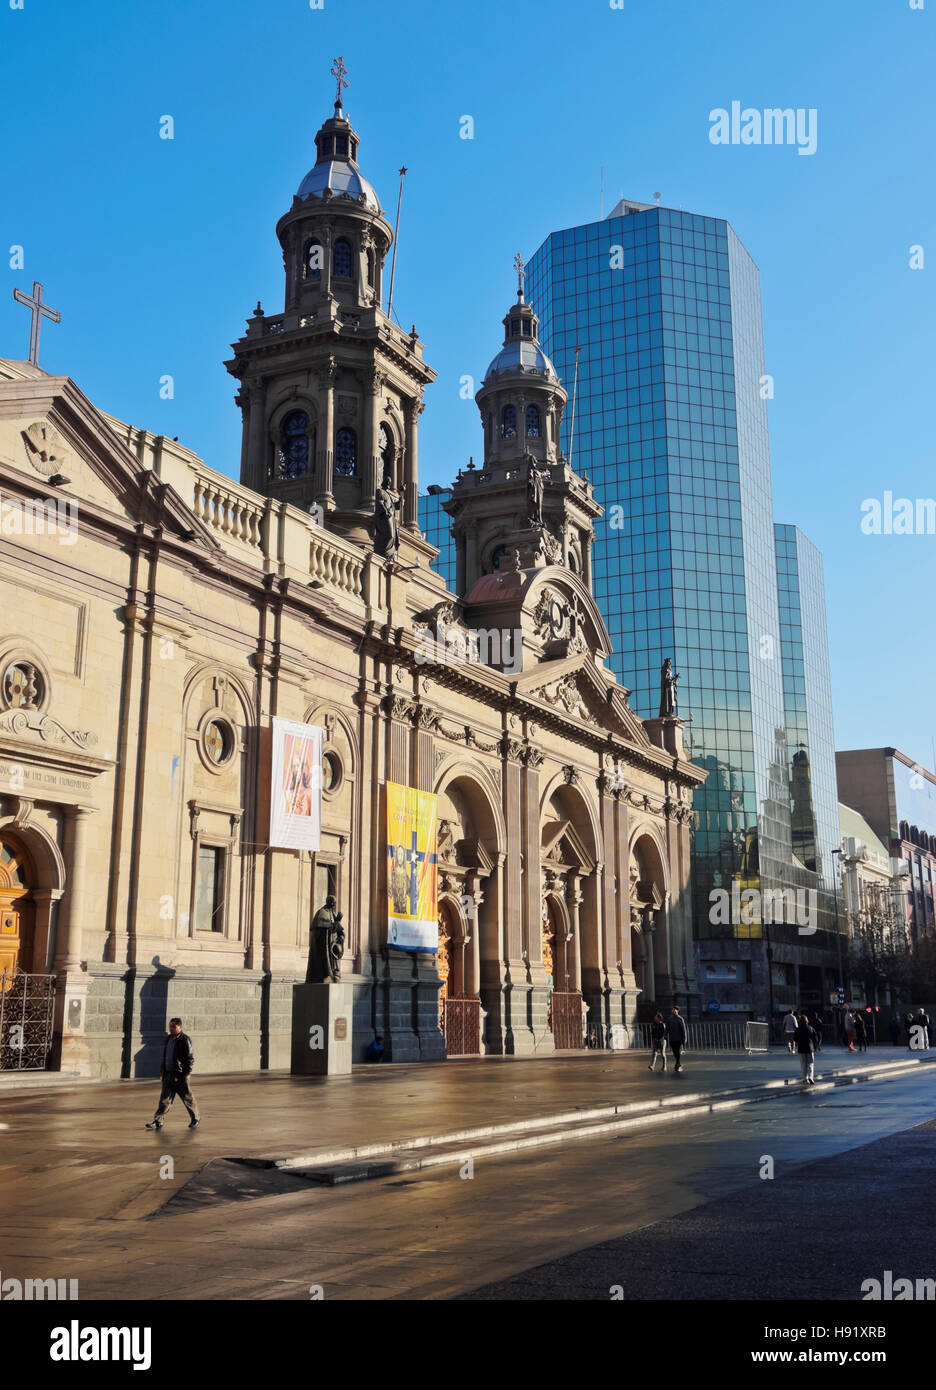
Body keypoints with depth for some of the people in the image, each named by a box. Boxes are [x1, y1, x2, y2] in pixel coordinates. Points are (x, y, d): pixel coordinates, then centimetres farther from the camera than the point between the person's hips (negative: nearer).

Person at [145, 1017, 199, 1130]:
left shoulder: (185, 1040, -10)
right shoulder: (168, 1039, 12)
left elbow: (190, 1058, -11)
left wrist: (187, 1073, -15)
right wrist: (162, 1072, 16)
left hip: (180, 1075, -6)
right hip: (168, 1074, 6)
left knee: (188, 1098, 4)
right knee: (164, 1098, 2)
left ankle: (195, 1120, 18)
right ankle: (158, 1121, 2)